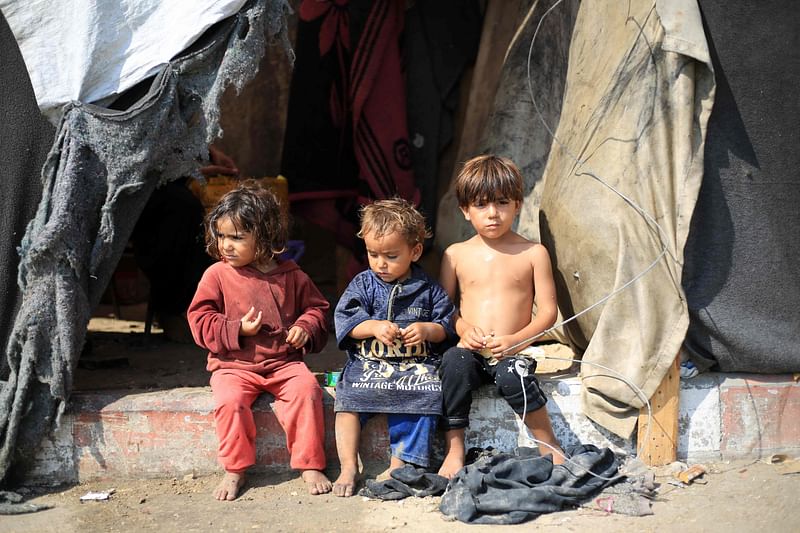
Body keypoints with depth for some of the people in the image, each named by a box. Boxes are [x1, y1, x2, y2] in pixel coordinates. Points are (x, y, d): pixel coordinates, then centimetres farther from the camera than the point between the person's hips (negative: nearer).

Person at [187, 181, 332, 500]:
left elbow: (316, 306, 18)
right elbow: (201, 320, -2)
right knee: (229, 400, -30)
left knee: (306, 389, -26)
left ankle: (310, 465, -13)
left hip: (284, 362, 1)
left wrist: (305, 327, -4)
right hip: (234, 365, -1)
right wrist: (237, 329, -16)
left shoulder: (290, 275, 6)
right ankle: (235, 470, -11)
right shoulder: (216, 275, 1)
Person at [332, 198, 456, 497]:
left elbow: (446, 326, 6)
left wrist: (426, 330, -16)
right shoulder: (362, 284, 8)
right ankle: (348, 468, -15)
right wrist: (374, 327, -18)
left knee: (424, 394, -28)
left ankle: (398, 466, -20)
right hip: (367, 363, 1)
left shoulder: (428, 289, 7)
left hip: (416, 364, -1)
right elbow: (345, 318, -2)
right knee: (348, 399, -22)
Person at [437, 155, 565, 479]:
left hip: (510, 353, -1)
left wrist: (515, 340, -13)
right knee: (453, 361, -32)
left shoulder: (533, 254, 5)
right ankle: (454, 450, -24)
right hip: (471, 351, 2)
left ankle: (551, 449, -13)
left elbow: (548, 311, 2)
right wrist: (464, 329, -8)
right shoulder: (456, 255, 10)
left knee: (512, 376, -34)